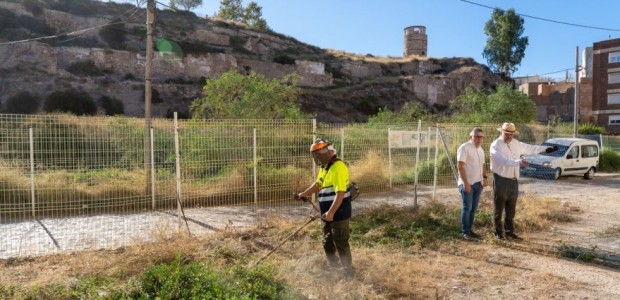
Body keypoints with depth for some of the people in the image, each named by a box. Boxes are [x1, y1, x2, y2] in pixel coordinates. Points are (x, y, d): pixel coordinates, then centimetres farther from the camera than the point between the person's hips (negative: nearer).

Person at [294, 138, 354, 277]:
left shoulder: (338, 167, -22)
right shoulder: (324, 167, 10)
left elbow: (340, 193, -27)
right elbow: (318, 185, 23)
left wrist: (331, 212, -32)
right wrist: (303, 194, 17)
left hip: (339, 213, -10)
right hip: (328, 213, 10)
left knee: (341, 243, -1)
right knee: (327, 243, 20)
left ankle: (348, 273, 12)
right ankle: (333, 267, 36)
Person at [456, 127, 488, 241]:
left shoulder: (480, 149, 15)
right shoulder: (464, 148, -11)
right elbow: (460, 166, -16)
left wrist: (484, 177, 10)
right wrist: (466, 183, -20)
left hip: (478, 183, 8)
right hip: (467, 183, -8)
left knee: (473, 208, 11)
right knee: (467, 208, -6)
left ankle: (469, 230, 19)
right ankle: (465, 232, 2)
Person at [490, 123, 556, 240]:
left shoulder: (516, 143, 10)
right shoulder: (496, 145, -14)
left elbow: (529, 148, 26)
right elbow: (504, 161, -28)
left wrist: (545, 148, 31)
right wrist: (518, 162, -41)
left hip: (514, 181, 7)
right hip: (501, 181, -7)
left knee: (511, 209, 14)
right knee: (498, 208, 3)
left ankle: (509, 231, 25)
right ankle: (498, 232, 15)